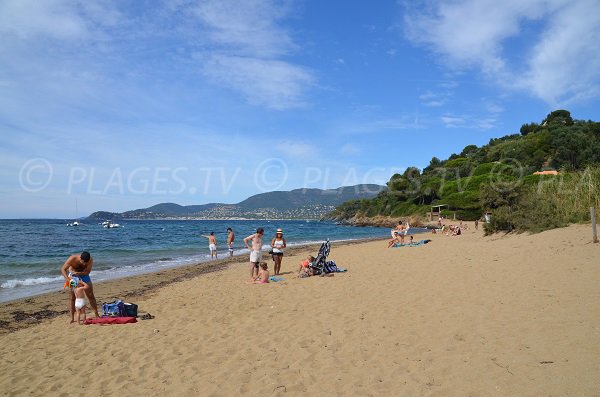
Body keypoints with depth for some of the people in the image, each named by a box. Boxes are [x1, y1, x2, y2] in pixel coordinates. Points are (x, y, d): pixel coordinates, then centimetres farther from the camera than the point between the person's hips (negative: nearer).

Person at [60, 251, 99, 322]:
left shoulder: (90, 260, -27)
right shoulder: (72, 259, -31)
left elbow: (87, 271, -23)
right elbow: (63, 269, -27)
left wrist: (78, 273, -40)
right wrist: (67, 278, -41)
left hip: (84, 275, 1)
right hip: (73, 276, -1)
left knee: (91, 295, 0)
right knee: (72, 297, -5)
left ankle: (97, 315, 7)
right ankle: (72, 318, 0)